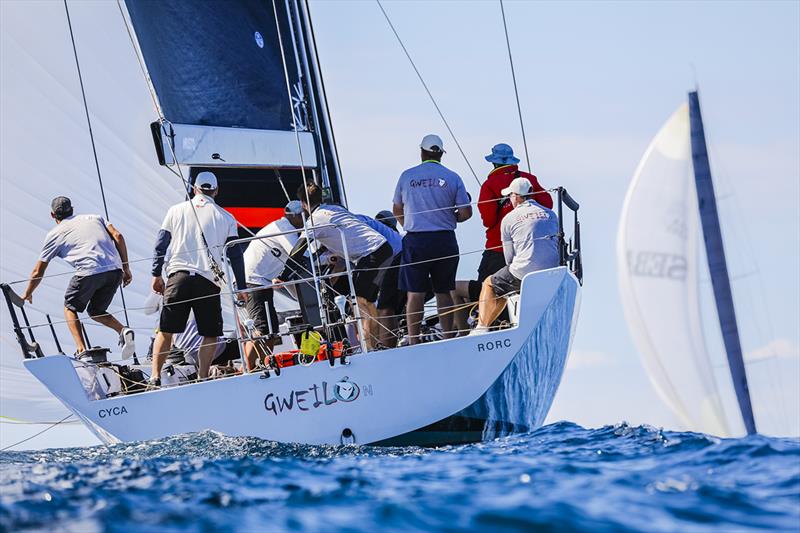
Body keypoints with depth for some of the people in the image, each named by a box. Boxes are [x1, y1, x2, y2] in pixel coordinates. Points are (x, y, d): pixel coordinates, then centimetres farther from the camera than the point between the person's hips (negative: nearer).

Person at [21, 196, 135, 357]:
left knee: (70, 307, 20)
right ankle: (123, 331, -3)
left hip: (89, 271, -4)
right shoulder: (95, 218, 27)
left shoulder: (54, 234, 18)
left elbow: (38, 272, 23)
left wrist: (27, 294, 39)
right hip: (115, 269, 4)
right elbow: (118, 236, 13)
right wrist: (126, 268, 16)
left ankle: (81, 350, 2)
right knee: (96, 311, 24)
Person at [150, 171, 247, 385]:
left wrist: (156, 275, 18)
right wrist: (241, 287, 12)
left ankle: (155, 377, 0)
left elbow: (161, 244, 10)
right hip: (208, 280, -1)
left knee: (165, 331, 7)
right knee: (210, 335, 7)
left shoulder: (176, 210, 11)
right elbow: (235, 255, 8)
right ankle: (202, 380, -3)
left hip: (178, 276, 1)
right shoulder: (225, 218, 9)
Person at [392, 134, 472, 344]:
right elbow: (466, 213, -1)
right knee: (443, 292, 9)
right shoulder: (452, 178, 0)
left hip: (415, 241, 0)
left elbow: (397, 210, 13)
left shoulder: (407, 176, 2)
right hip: (445, 240, 0)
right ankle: (448, 339, 10)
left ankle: (413, 341, 1)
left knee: (415, 293, 2)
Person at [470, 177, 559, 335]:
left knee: (489, 285, 20)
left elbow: (509, 258, 7)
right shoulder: (550, 214, 13)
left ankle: (481, 327, 12)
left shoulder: (509, 219, 4)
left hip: (523, 274, -4)